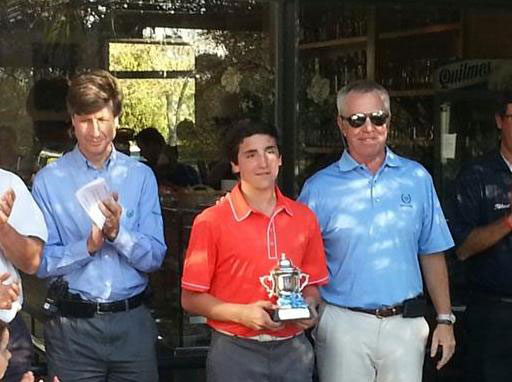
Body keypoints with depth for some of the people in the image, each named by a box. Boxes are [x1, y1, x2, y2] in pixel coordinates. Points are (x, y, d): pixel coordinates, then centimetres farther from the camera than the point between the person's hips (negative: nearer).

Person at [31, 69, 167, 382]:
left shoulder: (141, 176, 4)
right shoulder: (49, 180, 0)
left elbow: (155, 257, -1)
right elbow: (41, 262, -5)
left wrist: (118, 232, -18)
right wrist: (87, 246, -20)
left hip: (133, 321, 2)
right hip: (73, 325, -1)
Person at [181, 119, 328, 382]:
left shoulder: (304, 218, 5)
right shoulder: (211, 221, -6)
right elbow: (190, 298, -5)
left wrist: (308, 305, -6)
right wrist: (242, 313, -16)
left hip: (292, 351, 3)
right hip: (235, 352, -3)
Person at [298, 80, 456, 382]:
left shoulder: (417, 178, 5)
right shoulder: (319, 187, -1)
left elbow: (432, 254, 9)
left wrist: (445, 319, 6)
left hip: (405, 324, 2)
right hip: (343, 324, -1)